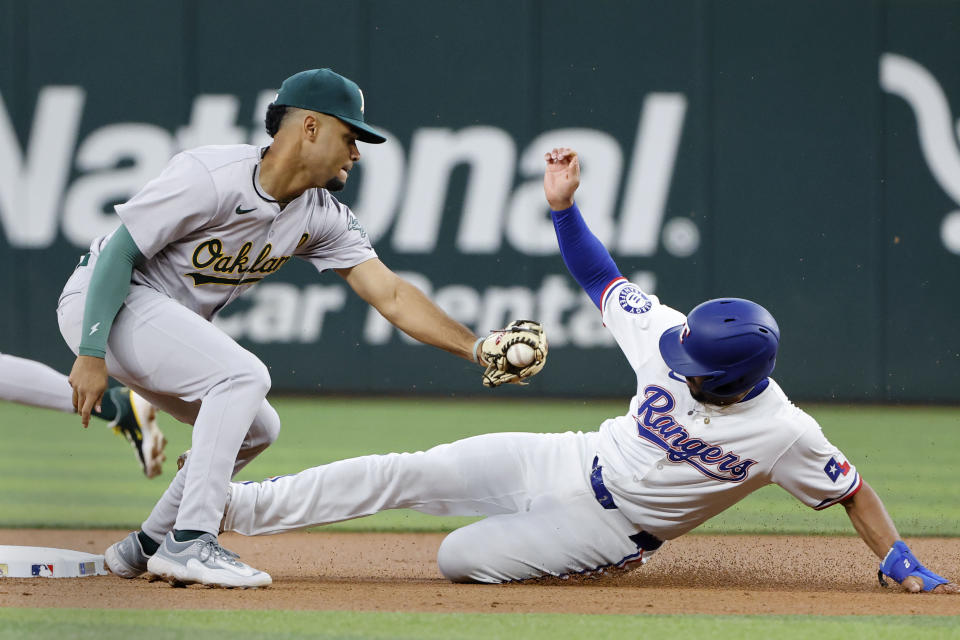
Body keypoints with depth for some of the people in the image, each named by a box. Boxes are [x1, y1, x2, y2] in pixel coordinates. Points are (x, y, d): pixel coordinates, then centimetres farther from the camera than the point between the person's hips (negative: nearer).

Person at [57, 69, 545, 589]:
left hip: (167, 325, 9)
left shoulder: (322, 217, 0)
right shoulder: (210, 176, -25)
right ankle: (189, 544, -26)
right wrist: (91, 354, -26)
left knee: (255, 428, 13)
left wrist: (476, 348, -15)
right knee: (243, 375, -25)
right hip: (101, 306, -9)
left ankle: (146, 547, 20)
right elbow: (119, 252, -23)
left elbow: (390, 294, -3)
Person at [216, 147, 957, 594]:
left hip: (609, 528, -4)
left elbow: (854, 491, -16)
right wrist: (563, 205, -16)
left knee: (461, 557, -18)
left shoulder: (783, 433, -26)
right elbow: (604, 279, -3)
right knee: (404, 473, -8)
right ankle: (234, 506, -1)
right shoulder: (675, 340, -13)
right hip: (567, 460, 4)